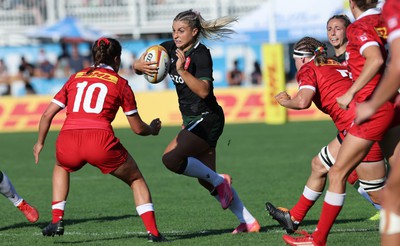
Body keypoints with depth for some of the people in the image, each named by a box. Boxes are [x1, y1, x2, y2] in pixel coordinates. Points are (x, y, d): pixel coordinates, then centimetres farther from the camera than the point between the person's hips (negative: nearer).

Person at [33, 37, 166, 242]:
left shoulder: (75, 78, 22)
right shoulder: (120, 84, 14)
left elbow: (47, 114, 20)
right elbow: (138, 128, 17)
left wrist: (40, 143, 35)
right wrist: (152, 129, 39)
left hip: (67, 142, 3)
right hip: (100, 140, -3)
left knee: (61, 167, 38)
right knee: (136, 180, 20)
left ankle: (57, 221, 23)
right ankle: (153, 231, 7)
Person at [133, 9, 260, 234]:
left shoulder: (201, 55, -17)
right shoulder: (171, 48, 4)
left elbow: (203, 91, -29)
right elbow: (139, 64, 2)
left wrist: (182, 71, -37)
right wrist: (141, 66, -21)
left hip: (207, 119, -9)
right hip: (193, 121, 9)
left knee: (171, 158, -24)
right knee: (207, 180, 11)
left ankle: (219, 181, -6)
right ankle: (249, 222, 18)